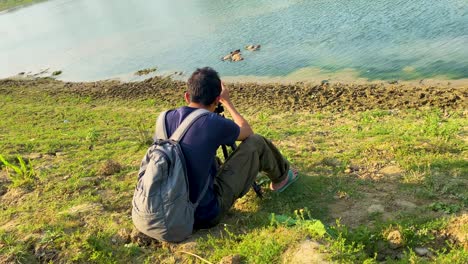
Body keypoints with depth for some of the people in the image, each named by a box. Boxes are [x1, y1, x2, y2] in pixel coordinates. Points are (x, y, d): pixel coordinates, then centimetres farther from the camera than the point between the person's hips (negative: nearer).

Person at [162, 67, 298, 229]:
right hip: (207, 215, -6)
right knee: (256, 142, 3)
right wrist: (227, 101, 15)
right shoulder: (214, 124, -18)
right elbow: (247, 132, 5)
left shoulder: (166, 118, -4)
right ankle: (281, 177, 32)